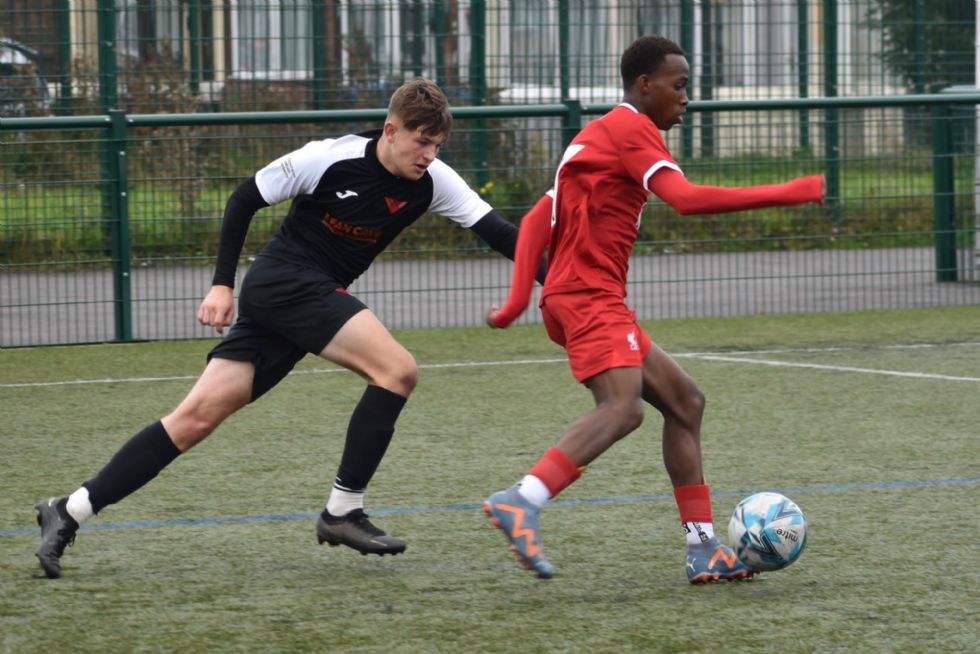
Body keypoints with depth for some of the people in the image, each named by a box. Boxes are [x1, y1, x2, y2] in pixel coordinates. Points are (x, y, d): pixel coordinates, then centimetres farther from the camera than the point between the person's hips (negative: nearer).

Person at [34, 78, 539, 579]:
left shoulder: (432, 181, 0)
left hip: (317, 297, 6)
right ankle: (341, 511, -11)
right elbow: (244, 200, -5)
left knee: (200, 415, -2)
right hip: (284, 280, -6)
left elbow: (498, 234, -1)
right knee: (398, 369, -19)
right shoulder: (329, 159, -15)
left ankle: (69, 512, -1)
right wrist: (222, 285, -8)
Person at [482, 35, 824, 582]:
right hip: (589, 295, -11)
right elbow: (687, 199, -22)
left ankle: (704, 550, 10)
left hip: (596, 300, 11)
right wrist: (792, 193, -19)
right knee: (623, 408, -29)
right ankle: (521, 503, -43)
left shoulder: (604, 136, 24)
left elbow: (539, 220, 20)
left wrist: (519, 298, 11)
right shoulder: (630, 129, -7)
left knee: (685, 401, 12)